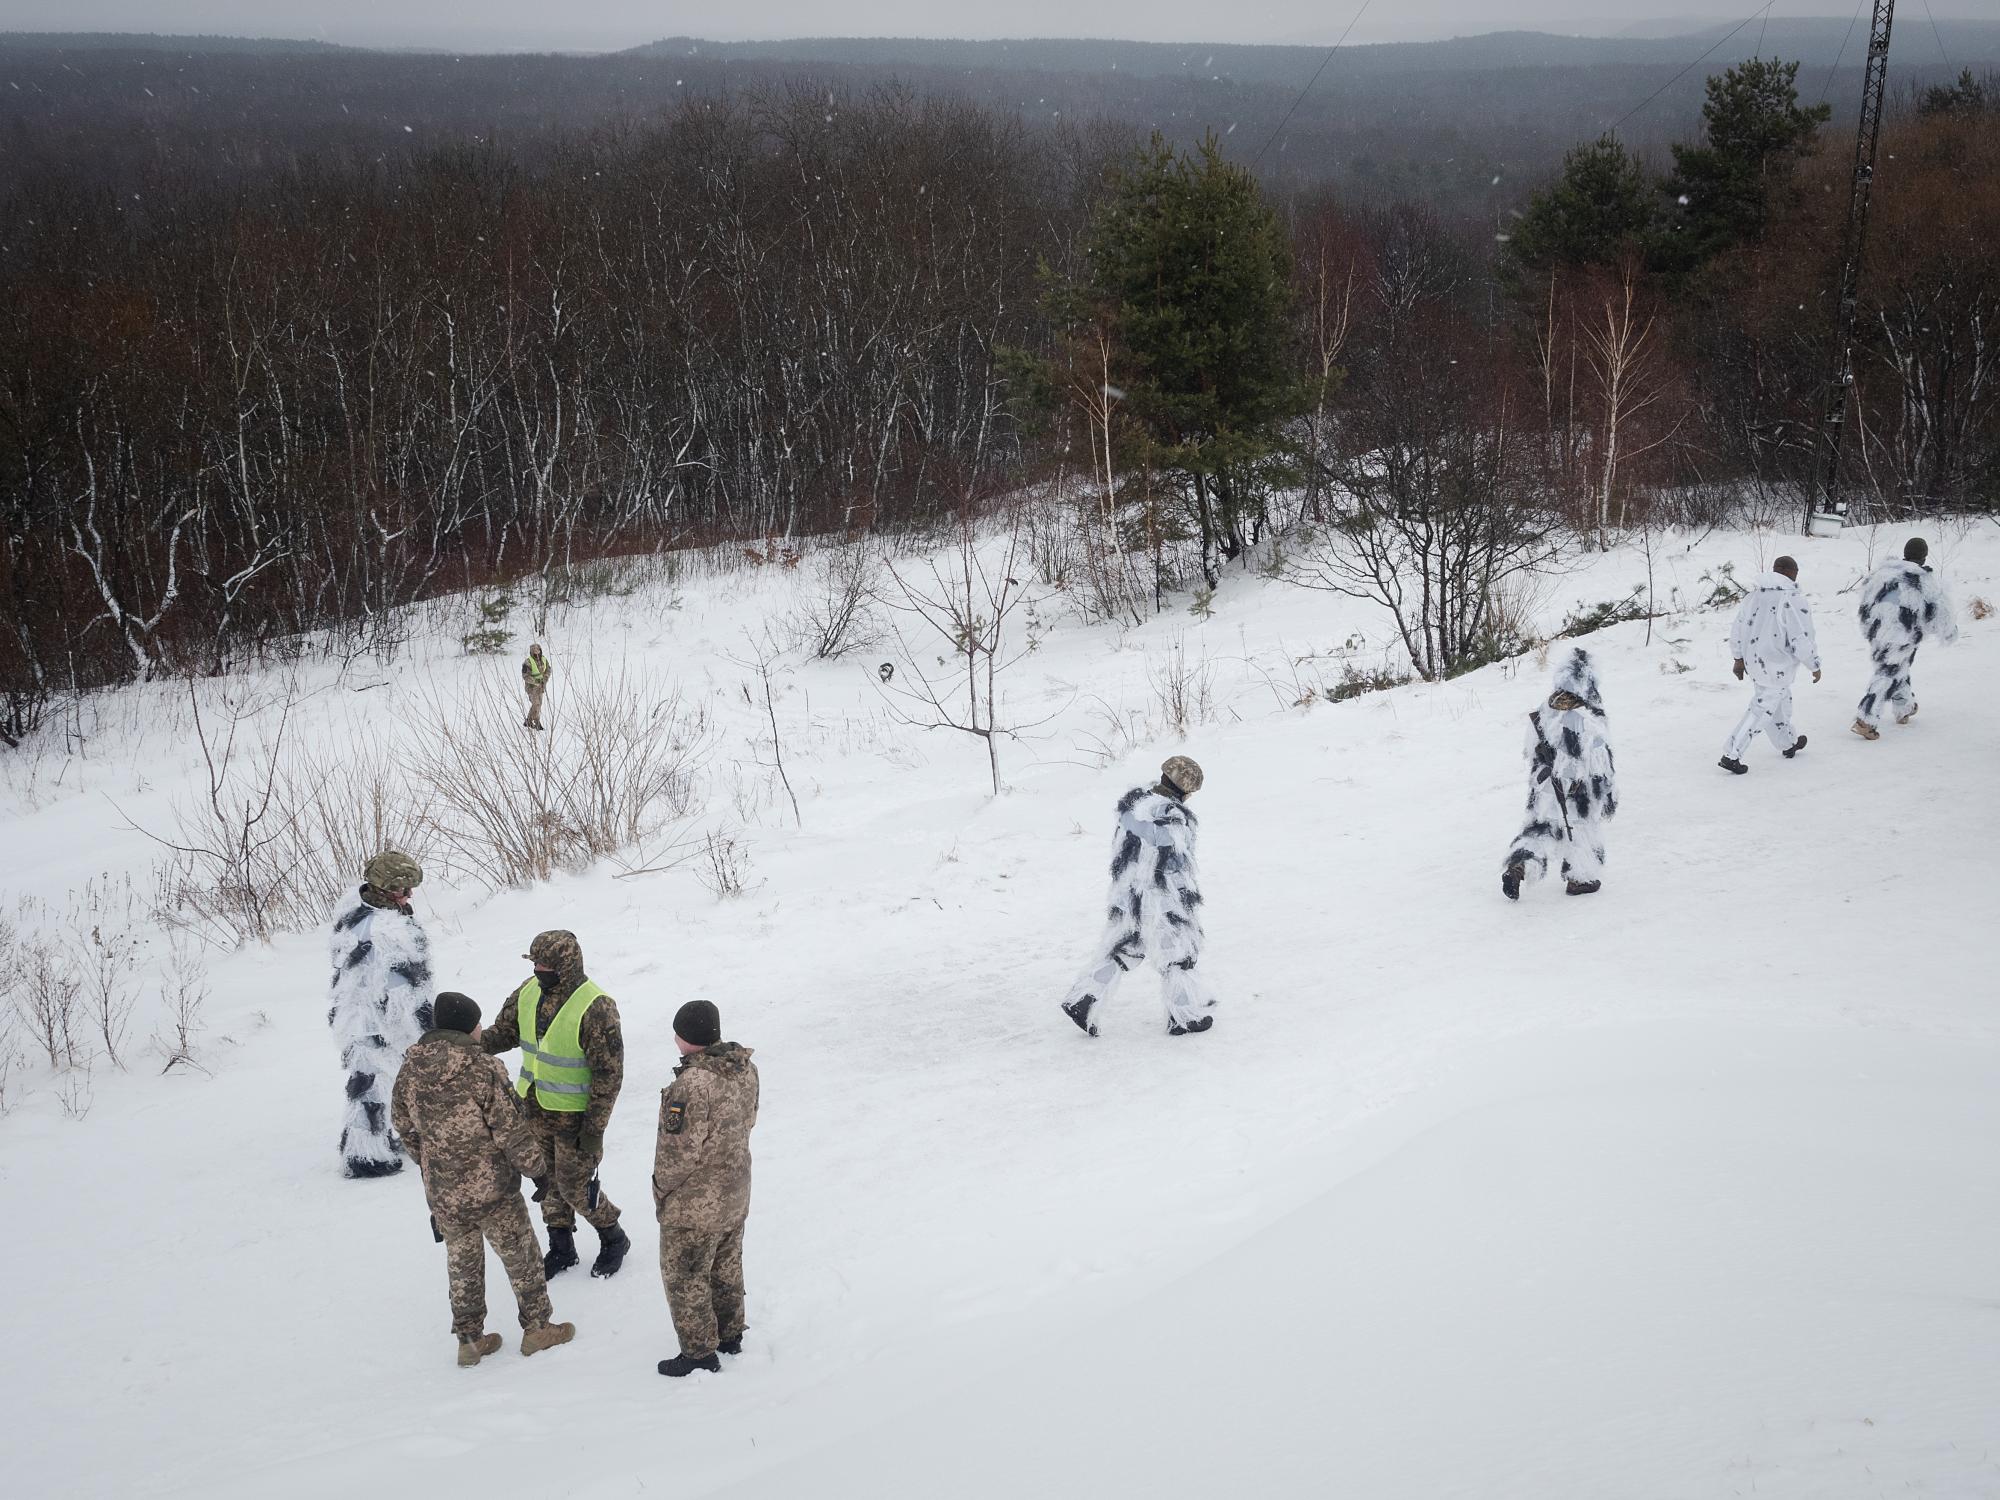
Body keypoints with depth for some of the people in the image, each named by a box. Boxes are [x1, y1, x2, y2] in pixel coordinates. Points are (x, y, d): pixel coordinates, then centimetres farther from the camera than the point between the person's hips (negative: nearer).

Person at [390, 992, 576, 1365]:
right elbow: (512, 1131, -17)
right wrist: (538, 1169, -3)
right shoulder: (483, 1070, -22)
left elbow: (407, 1131, 7)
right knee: (521, 1258, 15)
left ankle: (470, 1340, 28)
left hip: (442, 1195, 5)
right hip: (493, 1191, -5)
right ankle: (537, 1328, 28)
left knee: (462, 1264, 20)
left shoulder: (409, 1072, -5)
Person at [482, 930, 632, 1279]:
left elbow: (609, 1073, -21)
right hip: (535, 1107, 7)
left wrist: (594, 1127, -19)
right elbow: (503, 1032, 7)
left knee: (575, 1187, 2)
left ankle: (613, 1239, 27)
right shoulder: (530, 991, -4)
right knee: (549, 1182, 17)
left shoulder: (595, 1008, -25)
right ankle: (561, 1248, 34)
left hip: (576, 1114, -7)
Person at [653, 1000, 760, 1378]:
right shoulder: (745, 1068, -7)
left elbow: (678, 1152, -26)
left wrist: (662, 1188, -8)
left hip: (694, 1205, -8)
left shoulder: (693, 1085, -32)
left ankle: (699, 1354, 20)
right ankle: (730, 1337, 40)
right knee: (726, 1268, 25)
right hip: (735, 1194, 8)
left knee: (685, 1277, 10)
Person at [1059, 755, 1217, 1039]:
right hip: (1162, 902, -7)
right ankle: (1185, 1018, 22)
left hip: (1125, 896, 7)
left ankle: (1081, 1001, 13)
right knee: (1177, 955, 10)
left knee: (1121, 951, 18)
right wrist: (1191, 901, -4)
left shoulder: (1132, 805, 2)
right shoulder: (1173, 819, -22)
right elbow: (1180, 869, -17)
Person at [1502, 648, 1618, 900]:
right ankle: (1580, 879, 28)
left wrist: (1536, 783, 22)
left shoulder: (1544, 711, -3)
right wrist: (1610, 797, -4)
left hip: (1545, 789, 5)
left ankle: (1518, 865, -3)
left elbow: (1534, 755, 8)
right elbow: (1601, 762, -15)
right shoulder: (1590, 718, -21)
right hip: (1579, 793, -5)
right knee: (1583, 830, 15)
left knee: (1540, 827, 17)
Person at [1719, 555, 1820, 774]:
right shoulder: (1794, 601, -20)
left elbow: (1737, 630, 10)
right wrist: (1815, 667, -4)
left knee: (1781, 701, 26)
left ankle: (1788, 743, 45)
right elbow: (1803, 643, -19)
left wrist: (1739, 658, 21)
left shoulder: (1753, 595, 2)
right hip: (1777, 668, -7)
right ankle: (1731, 756, -1)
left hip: (1754, 661, 7)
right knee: (1762, 709, 1)